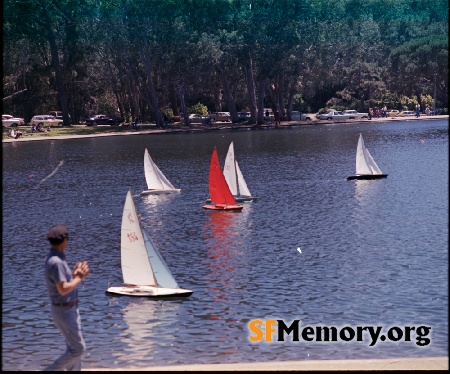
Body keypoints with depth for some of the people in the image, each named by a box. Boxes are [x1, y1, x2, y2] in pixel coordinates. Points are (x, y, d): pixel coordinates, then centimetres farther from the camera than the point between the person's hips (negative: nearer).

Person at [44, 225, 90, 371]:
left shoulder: (57, 259, 8)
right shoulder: (56, 262, -24)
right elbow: (63, 289, -30)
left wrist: (75, 274, 3)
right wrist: (79, 278, -16)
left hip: (70, 308, 10)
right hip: (64, 311, -10)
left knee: (74, 347, 14)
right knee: (78, 349, -6)